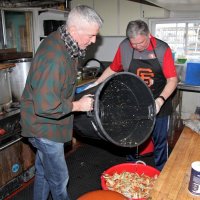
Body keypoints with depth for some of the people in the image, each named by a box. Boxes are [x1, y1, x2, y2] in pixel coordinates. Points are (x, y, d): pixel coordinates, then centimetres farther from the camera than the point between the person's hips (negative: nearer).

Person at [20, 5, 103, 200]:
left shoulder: (62, 43, 1)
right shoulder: (54, 58, -31)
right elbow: (45, 106, -33)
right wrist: (77, 106, -20)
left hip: (46, 124, 9)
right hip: (44, 127, -9)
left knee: (43, 172, 26)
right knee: (59, 178, 9)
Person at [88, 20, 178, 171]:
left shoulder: (162, 49, -13)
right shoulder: (124, 47, -8)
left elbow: (172, 79, -16)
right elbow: (113, 69, 6)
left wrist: (160, 100, -30)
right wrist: (96, 84, 1)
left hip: (159, 103, -1)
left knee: (160, 140, 11)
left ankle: (161, 173, 35)